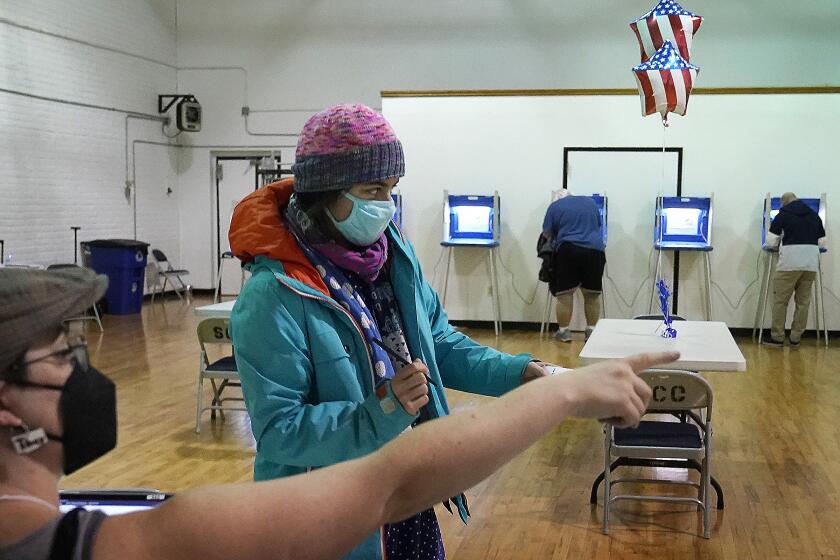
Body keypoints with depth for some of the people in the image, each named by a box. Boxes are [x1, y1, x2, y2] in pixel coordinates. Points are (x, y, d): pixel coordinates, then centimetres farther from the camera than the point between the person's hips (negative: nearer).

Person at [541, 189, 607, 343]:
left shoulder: (555, 206, 8)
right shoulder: (590, 202, 19)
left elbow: (547, 234, 11)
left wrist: (554, 242, 31)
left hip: (568, 250, -3)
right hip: (595, 249, 3)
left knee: (565, 294, 5)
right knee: (592, 294, 11)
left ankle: (563, 331, 8)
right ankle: (591, 331, 16)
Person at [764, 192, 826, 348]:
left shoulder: (784, 214, 4)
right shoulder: (814, 215, 15)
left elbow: (771, 241, 3)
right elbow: (821, 240, 20)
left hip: (790, 262, -4)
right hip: (811, 264, 4)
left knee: (780, 301, 4)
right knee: (803, 302, 9)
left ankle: (777, 338, 6)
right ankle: (796, 339, 12)